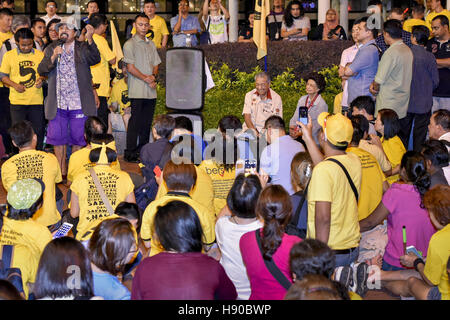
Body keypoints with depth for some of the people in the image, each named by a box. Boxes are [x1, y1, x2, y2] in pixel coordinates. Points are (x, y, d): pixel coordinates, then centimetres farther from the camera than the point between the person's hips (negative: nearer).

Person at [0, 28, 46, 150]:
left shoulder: (40, 55, 5)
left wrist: (42, 78, -8)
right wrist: (15, 85, -11)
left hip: (36, 100, 1)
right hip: (17, 100, -1)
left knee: (38, 131, 5)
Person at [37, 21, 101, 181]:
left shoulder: (83, 48, 2)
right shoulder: (51, 49, 9)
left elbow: (95, 59, -18)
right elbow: (41, 70, -1)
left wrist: (89, 39, -34)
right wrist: (53, 57, -19)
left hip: (79, 104, -2)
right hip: (57, 104, 2)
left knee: (78, 139, 4)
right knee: (58, 138, 7)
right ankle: (62, 172, 19)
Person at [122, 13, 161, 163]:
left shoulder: (151, 44, 17)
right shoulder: (130, 44, -3)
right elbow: (130, 67, -9)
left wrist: (153, 76, -3)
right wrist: (145, 78, -13)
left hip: (151, 90, 6)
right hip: (137, 90, -6)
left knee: (147, 122, 8)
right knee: (135, 121, -6)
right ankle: (130, 153, -2)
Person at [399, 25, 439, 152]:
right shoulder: (429, 57, -12)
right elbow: (435, 81, -3)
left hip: (404, 102, 1)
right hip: (423, 103, -1)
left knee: (403, 134, 13)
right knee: (420, 135, 8)